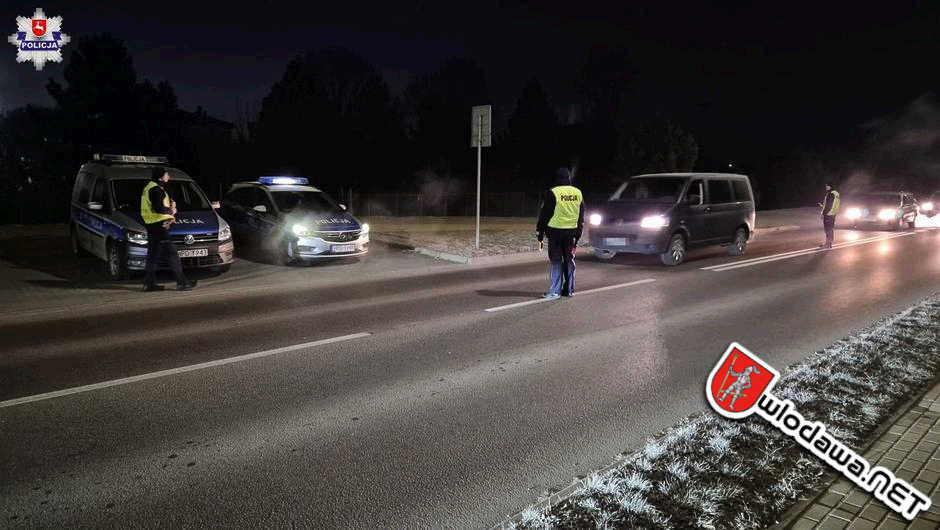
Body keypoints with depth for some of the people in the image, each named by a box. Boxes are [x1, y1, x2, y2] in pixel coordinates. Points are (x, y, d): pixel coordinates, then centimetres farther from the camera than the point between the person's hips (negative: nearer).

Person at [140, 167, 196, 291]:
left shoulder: (149, 187, 18)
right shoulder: (156, 189, -15)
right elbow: (158, 208, -25)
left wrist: (170, 205, 4)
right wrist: (171, 211, -8)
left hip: (151, 226, 11)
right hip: (159, 225, -11)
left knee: (153, 255, 13)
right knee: (171, 254, -8)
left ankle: (149, 283, 16)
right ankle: (181, 282, -7)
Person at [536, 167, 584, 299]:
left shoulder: (553, 193, -9)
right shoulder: (578, 193, 8)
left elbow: (544, 215, -7)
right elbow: (581, 217, 13)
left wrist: (540, 235, -1)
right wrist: (577, 235, 18)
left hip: (555, 232, -4)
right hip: (571, 232, 4)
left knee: (555, 261, 0)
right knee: (569, 260, 13)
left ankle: (555, 291, -2)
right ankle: (569, 290, 19)